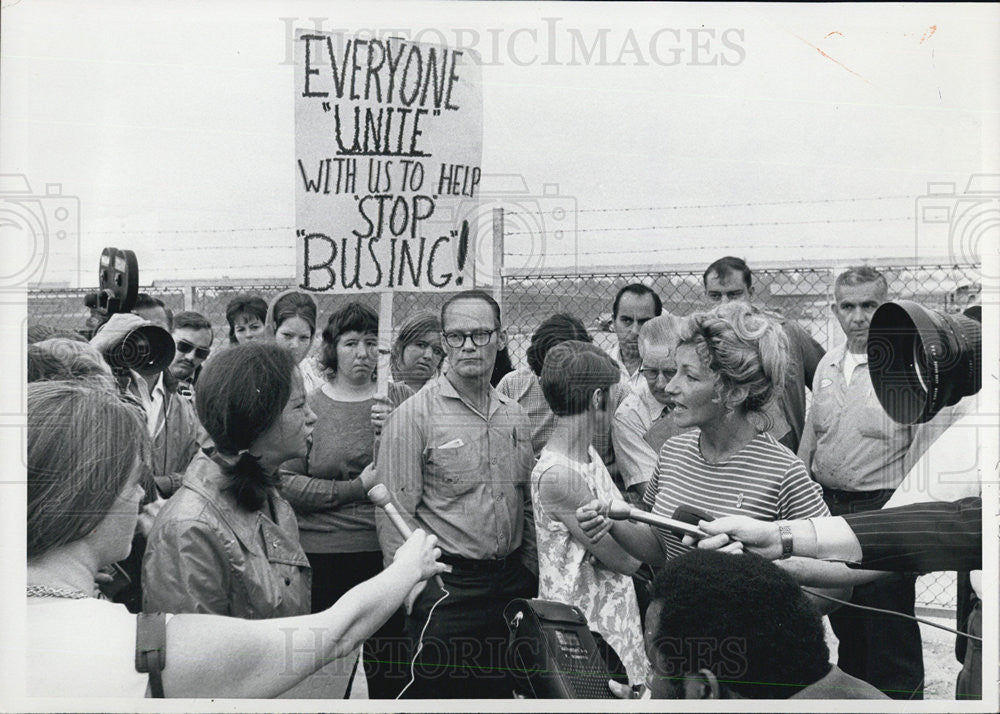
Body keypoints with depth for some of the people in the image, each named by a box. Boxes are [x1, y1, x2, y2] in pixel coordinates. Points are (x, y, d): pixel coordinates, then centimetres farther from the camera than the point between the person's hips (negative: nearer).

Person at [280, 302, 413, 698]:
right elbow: (286, 483, -8)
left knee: (389, 667, 7)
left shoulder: (400, 398, 5)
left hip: (389, 551, 1)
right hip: (325, 553, -1)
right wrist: (356, 489, -13)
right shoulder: (308, 406, 0)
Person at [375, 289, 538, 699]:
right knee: (439, 691, 0)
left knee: (499, 691, 15)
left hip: (511, 584, 6)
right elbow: (394, 515, -12)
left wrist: (530, 574, 12)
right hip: (445, 589, -6)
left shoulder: (515, 417, 10)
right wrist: (418, 594, -15)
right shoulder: (415, 415, -9)